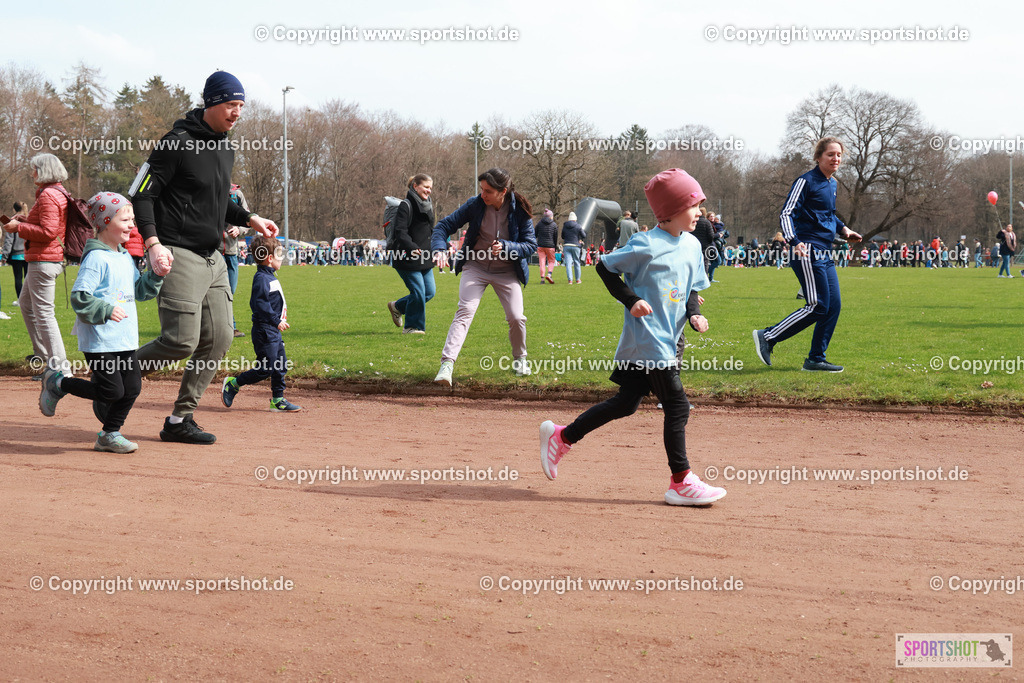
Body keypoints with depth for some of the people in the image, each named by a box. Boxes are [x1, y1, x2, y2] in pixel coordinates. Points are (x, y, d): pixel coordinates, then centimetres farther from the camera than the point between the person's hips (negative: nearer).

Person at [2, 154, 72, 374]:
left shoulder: (48, 195, -17)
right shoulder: (59, 192, 15)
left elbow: (48, 232, -24)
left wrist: (18, 228, -14)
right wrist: (24, 222, 13)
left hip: (44, 261, -11)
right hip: (50, 259, 11)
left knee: (43, 312, -10)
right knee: (26, 302, 25)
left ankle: (59, 365, -12)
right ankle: (42, 353, 30)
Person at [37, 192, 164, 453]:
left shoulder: (126, 258, 14)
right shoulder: (96, 258, -14)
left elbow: (140, 290, 23)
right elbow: (79, 297, -18)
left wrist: (156, 275, 8)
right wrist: (106, 310, -23)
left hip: (126, 340, 8)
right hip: (100, 341, -8)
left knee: (132, 388, 4)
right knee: (112, 391, -8)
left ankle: (109, 435, 20)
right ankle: (56, 383, 11)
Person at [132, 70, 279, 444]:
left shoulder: (225, 148, 15)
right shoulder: (178, 143, -12)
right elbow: (141, 194, -13)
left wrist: (250, 219, 12)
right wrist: (153, 243, -25)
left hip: (213, 259, 9)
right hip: (179, 256, -9)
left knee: (219, 339, 3)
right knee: (182, 341, -16)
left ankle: (179, 420, 12)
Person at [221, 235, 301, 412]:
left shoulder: (270, 277, 15)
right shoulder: (261, 278, -17)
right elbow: (259, 303, -25)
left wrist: (280, 319, 24)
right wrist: (276, 320, -25)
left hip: (274, 331, 10)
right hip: (264, 331, -10)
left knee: (280, 366, 11)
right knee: (265, 369, -7)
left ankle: (278, 400, 17)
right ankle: (233, 384, 6)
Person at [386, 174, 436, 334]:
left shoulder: (428, 206, 16)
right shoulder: (406, 206, -11)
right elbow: (400, 232, -20)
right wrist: (412, 247, -34)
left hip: (424, 258, 9)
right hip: (408, 258, -9)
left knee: (429, 292, 7)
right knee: (418, 292, -8)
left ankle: (397, 307, 28)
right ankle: (412, 326, 8)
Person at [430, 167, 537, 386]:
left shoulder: (520, 211, -14)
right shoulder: (475, 205, -13)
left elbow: (531, 245, -10)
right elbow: (445, 225, -8)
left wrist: (505, 247, -28)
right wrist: (440, 248, -28)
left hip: (507, 271, 0)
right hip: (475, 267, 0)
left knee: (516, 318, -8)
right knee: (465, 311, -19)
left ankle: (519, 359, 23)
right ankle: (447, 364, -27)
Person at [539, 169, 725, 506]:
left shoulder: (692, 245, 10)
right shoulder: (647, 245, -15)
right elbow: (605, 267, -7)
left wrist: (694, 314, 2)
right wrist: (632, 300, -17)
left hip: (667, 340, 9)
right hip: (647, 340, -9)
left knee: (626, 403, 12)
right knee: (677, 406, -7)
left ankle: (561, 437, 25)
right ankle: (681, 482, 1)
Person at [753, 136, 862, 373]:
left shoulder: (831, 184, 18)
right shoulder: (806, 181, -9)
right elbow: (786, 213, -15)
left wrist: (843, 230, 20)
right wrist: (794, 242, -29)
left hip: (824, 255, 9)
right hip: (808, 252, -9)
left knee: (834, 306, 4)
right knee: (818, 307, -13)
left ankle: (816, 359, 11)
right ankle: (767, 337, -4)